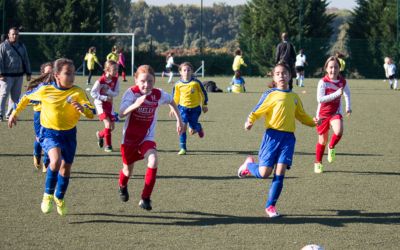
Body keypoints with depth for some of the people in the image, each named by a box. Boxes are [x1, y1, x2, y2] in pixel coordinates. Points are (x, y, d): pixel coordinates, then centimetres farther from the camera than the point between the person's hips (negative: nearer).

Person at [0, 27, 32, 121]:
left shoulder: (22, 46, 13)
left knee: (16, 96, 7)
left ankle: (10, 113, 15)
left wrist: (28, 73, 13)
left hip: (19, 75, 6)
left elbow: (26, 60, 18)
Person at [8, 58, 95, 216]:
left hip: (69, 134, 3)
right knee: (56, 160, -28)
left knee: (66, 168, 13)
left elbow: (91, 113, -18)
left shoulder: (78, 92, -12)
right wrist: (15, 113, 15)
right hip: (49, 133, -3)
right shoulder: (45, 89, -13)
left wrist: (82, 108, -40)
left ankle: (59, 198, 41)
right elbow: (27, 97, 6)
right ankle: (48, 195, -6)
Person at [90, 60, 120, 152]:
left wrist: (108, 92, -25)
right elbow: (93, 93, -17)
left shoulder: (115, 80, -7)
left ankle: (100, 134, 37)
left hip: (109, 104, 6)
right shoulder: (101, 81, -21)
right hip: (100, 103, -6)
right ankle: (108, 145, -8)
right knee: (108, 124, -19)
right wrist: (105, 98, -23)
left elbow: (116, 93, -7)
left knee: (112, 127, 7)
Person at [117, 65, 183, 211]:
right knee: (128, 169, 15)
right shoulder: (132, 93, -19)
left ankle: (145, 198, -15)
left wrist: (179, 120, 15)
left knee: (153, 161, -27)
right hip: (130, 138, -1)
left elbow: (171, 101, 14)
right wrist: (135, 105, -50)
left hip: (147, 137, 1)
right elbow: (121, 113, -33)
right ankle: (122, 186, 54)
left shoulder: (158, 94, -10)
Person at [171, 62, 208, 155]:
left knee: (192, 131, 1)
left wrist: (204, 105, 9)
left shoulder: (196, 83, -9)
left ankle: (199, 127, 39)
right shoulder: (178, 84, -4)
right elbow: (175, 96, 13)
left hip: (195, 108, -1)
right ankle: (182, 148, -6)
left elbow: (203, 93, 4)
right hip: (183, 107, 1)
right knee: (183, 127, -16)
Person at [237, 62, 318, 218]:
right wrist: (249, 122, -19)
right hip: (272, 136, -3)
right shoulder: (270, 94, 1)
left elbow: (302, 116, 26)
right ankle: (249, 165, 27)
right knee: (264, 173, -8)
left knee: (280, 173, -6)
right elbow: (257, 112, 0)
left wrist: (313, 122, 8)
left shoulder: (294, 97, 15)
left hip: (288, 138, 3)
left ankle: (270, 206, 4)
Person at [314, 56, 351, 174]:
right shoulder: (323, 82, -15)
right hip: (323, 113, -2)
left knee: (338, 131, -27)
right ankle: (318, 163, 28)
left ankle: (331, 148, 5)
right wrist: (336, 94, -29)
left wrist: (348, 107, 12)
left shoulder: (343, 81, -3)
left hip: (336, 112, 2)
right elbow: (320, 99, -25)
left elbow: (347, 94, 19)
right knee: (322, 140, 6)